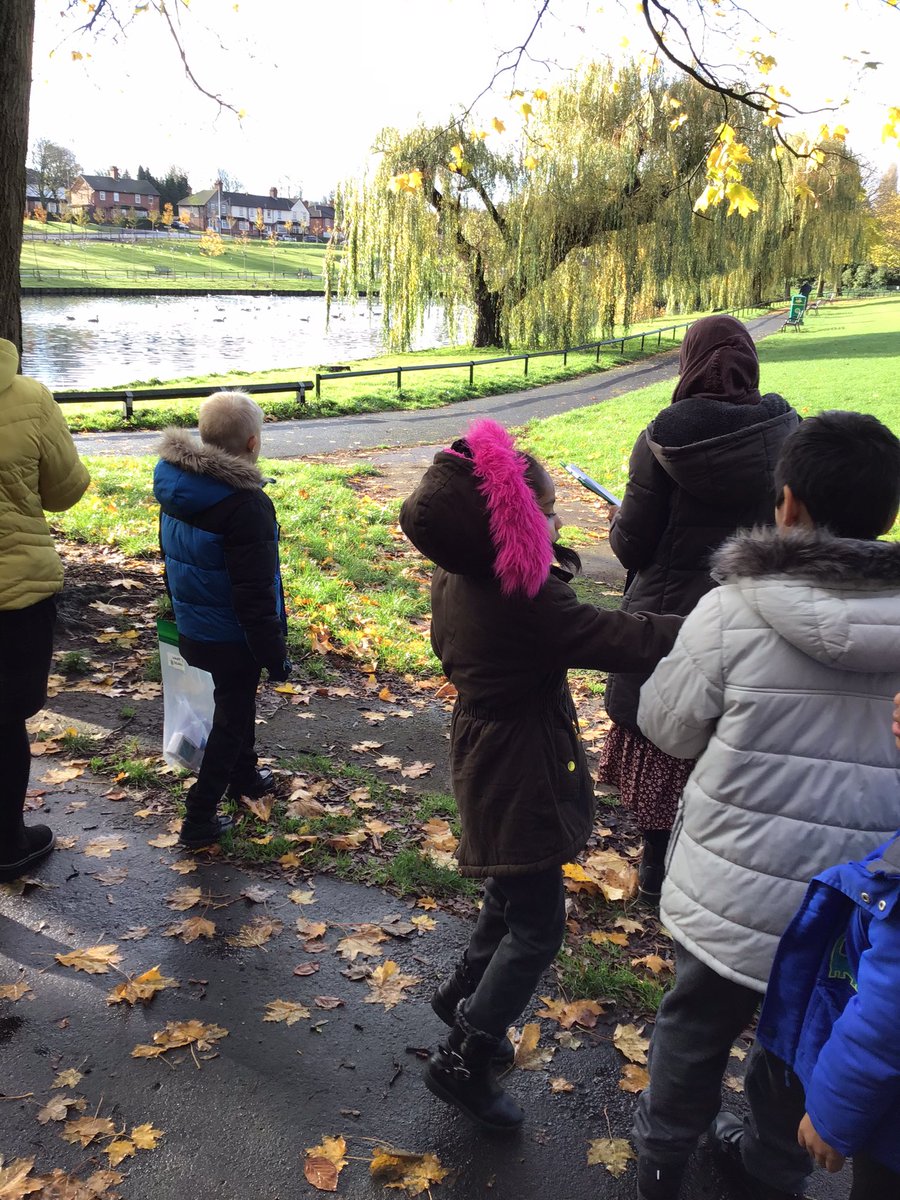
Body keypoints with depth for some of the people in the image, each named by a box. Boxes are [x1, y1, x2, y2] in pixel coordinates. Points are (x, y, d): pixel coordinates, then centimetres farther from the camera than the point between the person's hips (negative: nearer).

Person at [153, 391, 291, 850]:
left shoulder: (176, 485, -2)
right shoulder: (245, 503, -28)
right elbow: (255, 594, -25)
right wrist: (274, 653, -16)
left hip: (193, 632, 8)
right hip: (233, 639, -8)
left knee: (236, 702, 27)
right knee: (231, 718, 8)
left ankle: (244, 777, 47)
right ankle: (199, 820, 14)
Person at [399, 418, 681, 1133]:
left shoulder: (458, 577, -3)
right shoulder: (524, 602, -31)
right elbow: (623, 640, -29)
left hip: (487, 755, 9)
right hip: (519, 777, -9)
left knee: (513, 897, 27)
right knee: (537, 926, 5)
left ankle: (464, 995, 47)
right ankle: (463, 1062, 18)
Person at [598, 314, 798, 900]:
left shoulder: (664, 439, -16)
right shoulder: (788, 432, -9)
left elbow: (632, 547, -13)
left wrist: (619, 521, 8)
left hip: (667, 616, -2)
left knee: (658, 742, 16)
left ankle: (657, 869, 30)